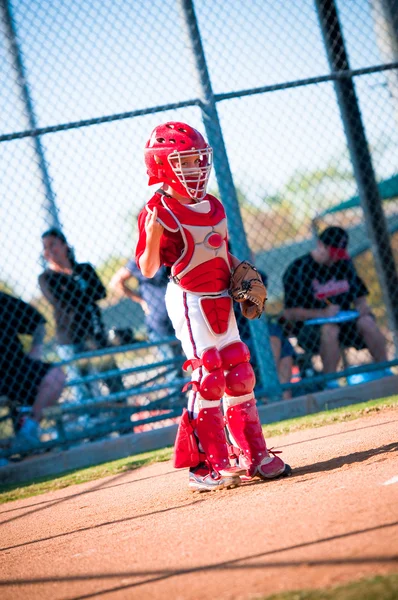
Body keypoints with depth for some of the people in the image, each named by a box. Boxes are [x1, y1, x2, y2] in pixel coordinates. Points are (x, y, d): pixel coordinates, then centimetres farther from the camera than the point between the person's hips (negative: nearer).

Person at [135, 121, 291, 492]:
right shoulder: (158, 212, -12)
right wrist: (152, 238, -34)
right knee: (208, 378, -9)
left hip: (221, 300, 7)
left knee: (239, 376, 10)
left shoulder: (212, 206, 11)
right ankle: (210, 465, -3)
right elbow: (148, 269, -17)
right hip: (190, 302, -7)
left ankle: (252, 454, 20)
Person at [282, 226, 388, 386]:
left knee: (367, 322, -25)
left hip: (343, 321, 5)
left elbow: (359, 295, 19)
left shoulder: (344, 264, 11)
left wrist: (362, 306, -7)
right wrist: (323, 314, -22)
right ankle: (330, 384, -37)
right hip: (310, 328, -5)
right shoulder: (297, 269, -7)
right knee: (329, 329, -37)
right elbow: (289, 313, -11)